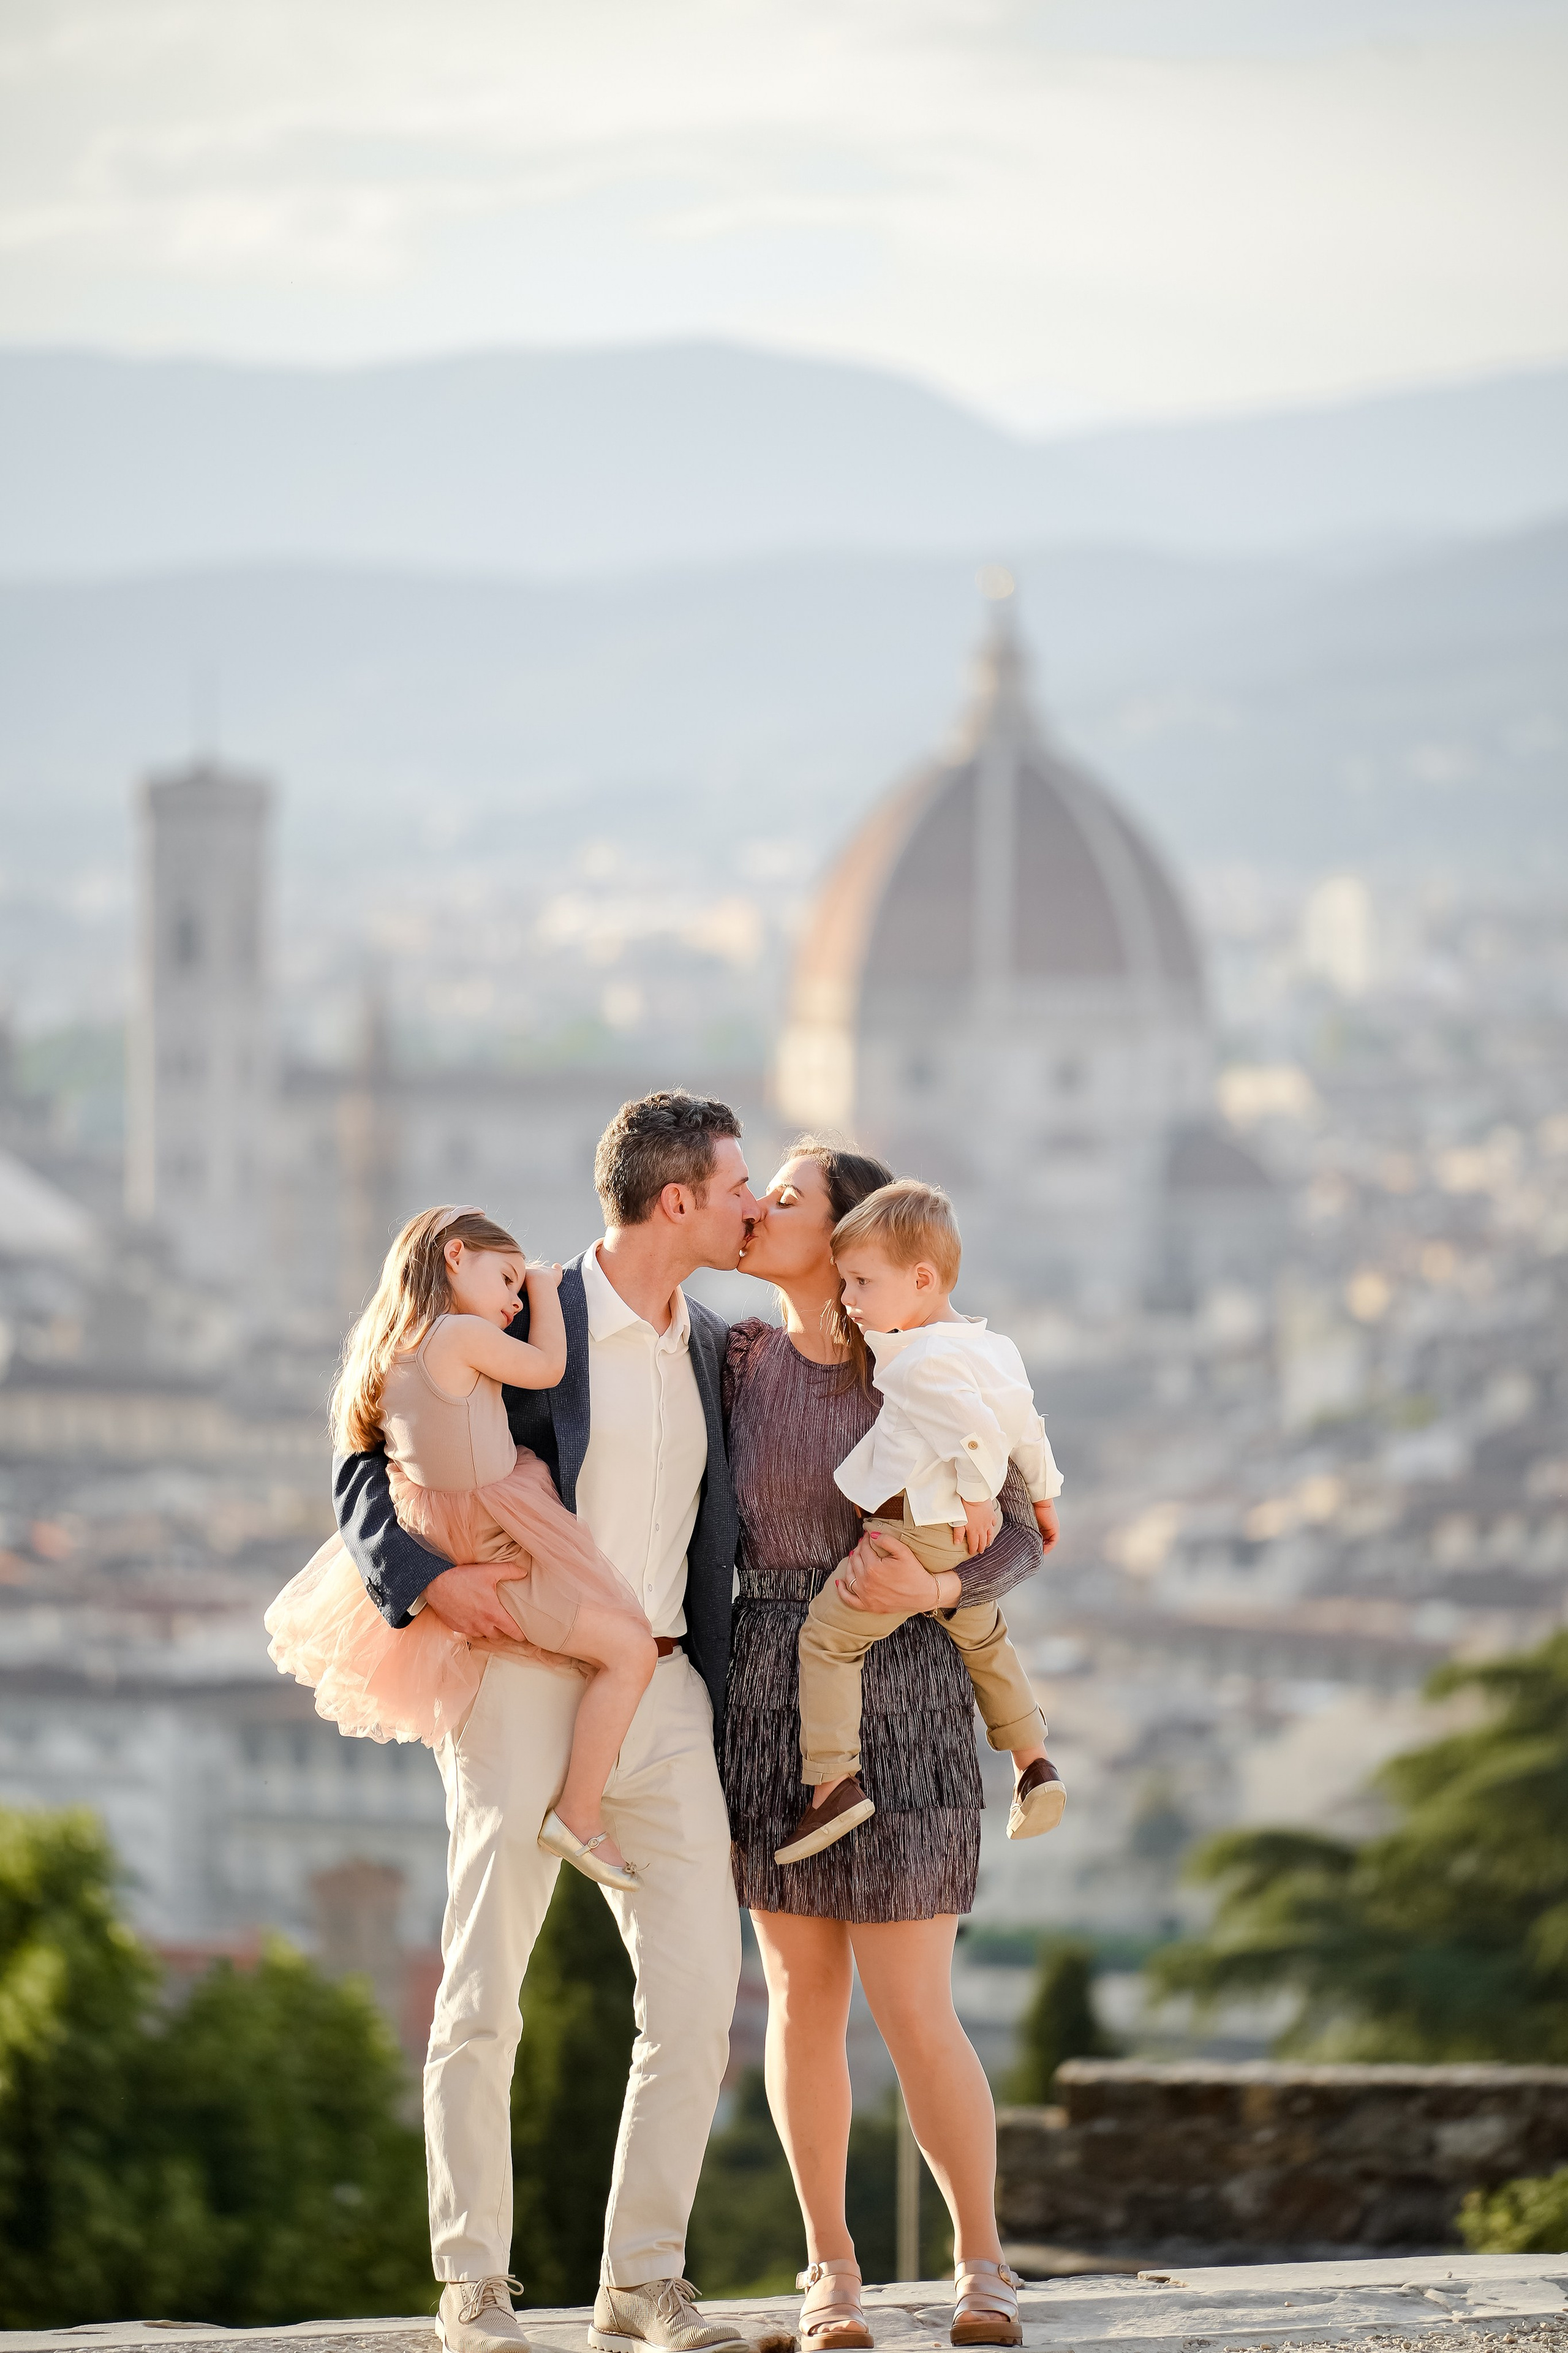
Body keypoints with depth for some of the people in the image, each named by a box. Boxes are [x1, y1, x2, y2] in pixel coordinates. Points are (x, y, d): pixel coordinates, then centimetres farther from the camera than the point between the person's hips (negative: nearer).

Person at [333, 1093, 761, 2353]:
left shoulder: (707, 1344, 13)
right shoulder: (524, 1326, -6)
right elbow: (371, 1470, -4)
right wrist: (425, 1579, -21)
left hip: (660, 1693, 5)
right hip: (523, 1679, -5)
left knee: (701, 1989, -3)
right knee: (484, 1997, -4)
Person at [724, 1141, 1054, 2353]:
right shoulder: (745, 1355, 5)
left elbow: (1020, 1538, -3)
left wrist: (935, 1588, -22)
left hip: (899, 1695, -3)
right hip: (768, 1695, 3)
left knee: (914, 2015, -6)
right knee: (804, 1996, 4)